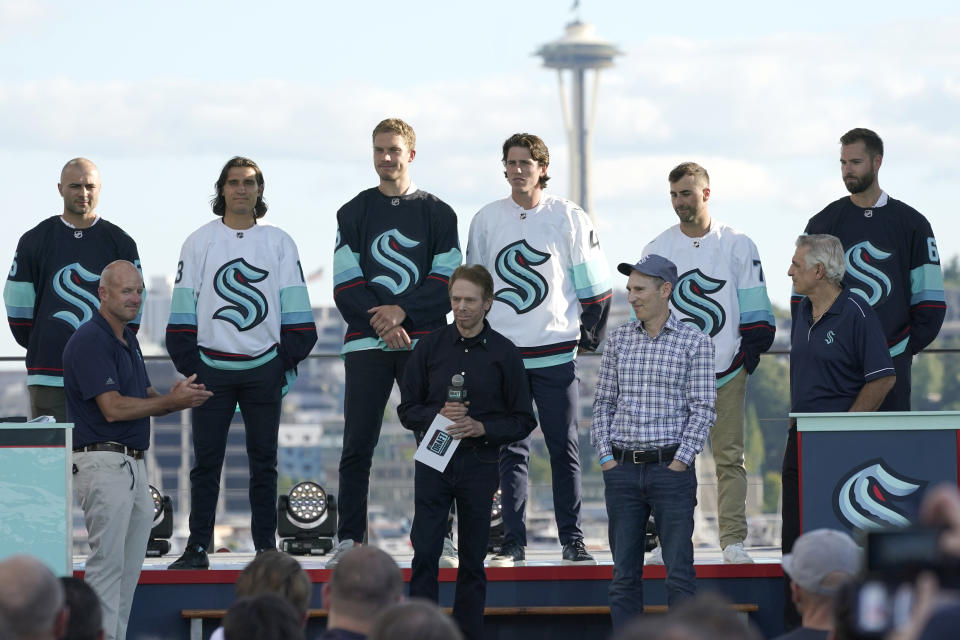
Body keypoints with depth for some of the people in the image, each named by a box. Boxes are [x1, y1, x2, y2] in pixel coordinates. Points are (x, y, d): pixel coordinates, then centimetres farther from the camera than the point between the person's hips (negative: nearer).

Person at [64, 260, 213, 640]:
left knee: (129, 568, 10)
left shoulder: (128, 340, 17)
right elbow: (113, 408, -20)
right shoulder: (90, 341, -13)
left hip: (133, 466, 10)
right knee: (107, 562, -11)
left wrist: (178, 398, -5)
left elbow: (147, 401, 18)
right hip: (103, 462, -10)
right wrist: (172, 402, -15)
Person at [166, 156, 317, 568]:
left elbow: (294, 308, 8)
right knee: (206, 460, -1)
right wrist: (188, 364, 0)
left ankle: (266, 546, 10)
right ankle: (197, 548, 2)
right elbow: (184, 307, 5)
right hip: (212, 367, -1)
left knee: (264, 461, 5)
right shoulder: (199, 242, 5)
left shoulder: (279, 243, 8)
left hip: (264, 367, 1)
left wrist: (289, 361, 1)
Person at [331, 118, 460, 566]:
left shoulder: (438, 213, 9)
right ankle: (349, 538, -2)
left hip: (423, 341, 0)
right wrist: (382, 323, -11)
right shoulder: (354, 213, 10)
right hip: (366, 343, 0)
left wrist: (402, 310, -12)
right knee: (357, 445, -4)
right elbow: (345, 284, 3)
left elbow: (447, 282, 2)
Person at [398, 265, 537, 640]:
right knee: (424, 554, -7)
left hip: (480, 465, -1)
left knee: (472, 562, 5)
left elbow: (523, 421, 3)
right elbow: (407, 410, 8)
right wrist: (438, 415, -12)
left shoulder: (503, 354, 1)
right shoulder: (430, 348, 5)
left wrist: (481, 427, -13)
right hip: (433, 464, 1)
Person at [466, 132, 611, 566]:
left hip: (556, 352, -2)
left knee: (564, 449, 0)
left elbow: (595, 286, 6)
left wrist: (586, 338, 3)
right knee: (511, 451, 1)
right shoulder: (486, 220, 8)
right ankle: (512, 543, 4)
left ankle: (573, 541, 5)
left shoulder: (570, 219, 2)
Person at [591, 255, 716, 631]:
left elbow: (703, 409, -4)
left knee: (679, 572, -5)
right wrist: (605, 456, 1)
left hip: (671, 468, -3)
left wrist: (679, 463, -10)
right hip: (622, 469, 3)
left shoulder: (694, 342, -1)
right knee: (625, 574, 5)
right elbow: (603, 403, 12)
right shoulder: (618, 340, 9)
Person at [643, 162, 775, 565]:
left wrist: (752, 350, -2)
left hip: (726, 369, -1)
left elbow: (753, 305, 6)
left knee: (730, 456, -2)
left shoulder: (738, 246, 4)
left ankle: (733, 540, 0)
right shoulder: (657, 250, 8)